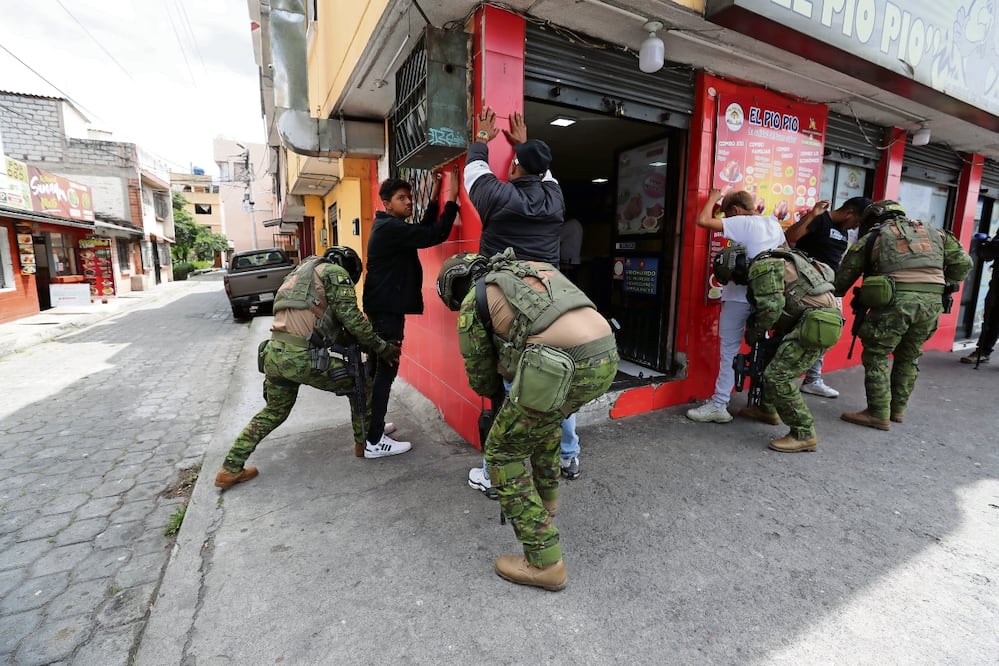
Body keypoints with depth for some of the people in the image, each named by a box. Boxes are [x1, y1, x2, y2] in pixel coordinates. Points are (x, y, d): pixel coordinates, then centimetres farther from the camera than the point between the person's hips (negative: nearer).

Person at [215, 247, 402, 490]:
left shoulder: (300, 273, 30)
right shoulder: (335, 272, 2)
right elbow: (351, 318, -8)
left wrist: (362, 341, 21)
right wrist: (383, 348, -2)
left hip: (273, 354, 9)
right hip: (300, 357, -9)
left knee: (274, 411, 27)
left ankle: (230, 469, 34)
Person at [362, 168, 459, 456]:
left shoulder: (390, 226, 14)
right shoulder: (390, 228, -18)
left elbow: (423, 230, 16)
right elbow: (435, 235, -24)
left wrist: (435, 195, 10)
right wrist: (452, 197, -18)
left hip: (384, 307, 11)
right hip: (387, 309, -11)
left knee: (378, 368, 16)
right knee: (385, 371, -7)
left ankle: (371, 425, 29)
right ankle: (374, 440, 0)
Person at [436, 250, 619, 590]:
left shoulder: (474, 301, 11)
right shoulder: (535, 267, 29)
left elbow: (481, 381, 17)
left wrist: (492, 387, 42)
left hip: (563, 368, -8)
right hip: (606, 354, 8)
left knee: (504, 450, 13)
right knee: (543, 417, 34)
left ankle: (545, 562, 15)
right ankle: (546, 496, 51)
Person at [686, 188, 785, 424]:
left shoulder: (742, 223, -7)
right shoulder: (775, 225, 15)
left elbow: (703, 220, -14)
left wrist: (713, 198, 3)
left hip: (740, 296, -7)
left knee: (729, 351, -4)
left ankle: (719, 406, -1)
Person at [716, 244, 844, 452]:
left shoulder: (762, 267, -10)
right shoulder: (773, 262, 21)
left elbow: (771, 307, -20)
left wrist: (755, 333, -4)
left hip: (818, 324, -11)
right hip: (824, 316, 11)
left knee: (777, 376, -11)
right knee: (769, 356, 23)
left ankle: (804, 435, -2)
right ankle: (767, 409, 35)